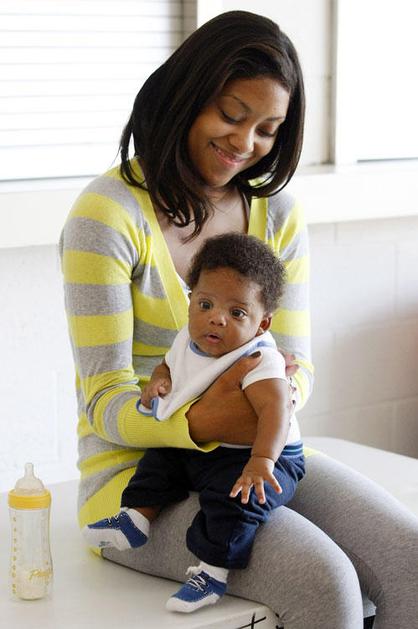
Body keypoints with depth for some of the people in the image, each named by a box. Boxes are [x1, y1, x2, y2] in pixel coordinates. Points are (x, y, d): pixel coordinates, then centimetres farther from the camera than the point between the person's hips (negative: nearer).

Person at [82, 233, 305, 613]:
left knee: (234, 493, -30)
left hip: (266, 454, -9)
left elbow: (274, 409, -41)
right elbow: (169, 366, 20)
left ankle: (212, 572, -20)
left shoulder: (259, 360, -27)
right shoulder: (188, 341, -2)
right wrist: (158, 384, -3)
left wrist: (261, 460, -54)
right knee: (160, 459, 13)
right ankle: (137, 517, 25)